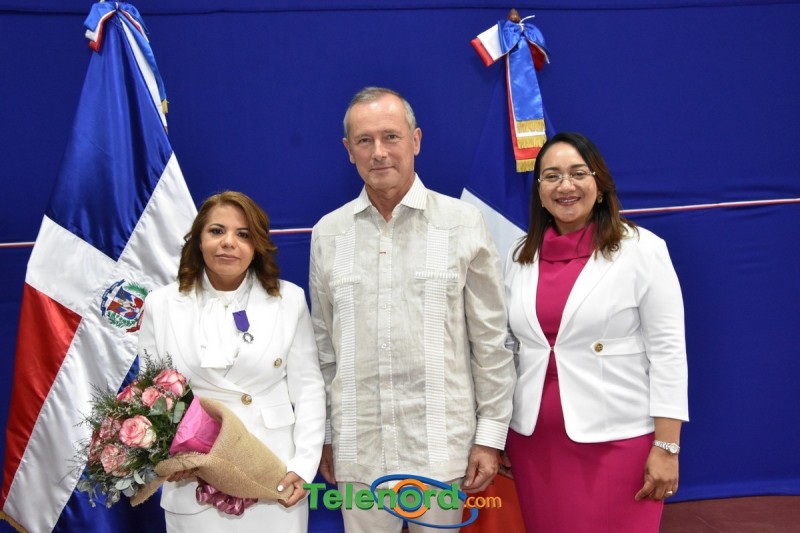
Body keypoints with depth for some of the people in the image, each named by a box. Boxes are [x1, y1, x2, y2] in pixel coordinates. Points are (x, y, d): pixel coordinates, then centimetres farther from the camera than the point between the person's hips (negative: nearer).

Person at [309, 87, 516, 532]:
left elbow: (491, 340, -1)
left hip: (442, 444, -2)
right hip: (357, 448, 2)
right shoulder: (327, 233, 5)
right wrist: (324, 436, 12)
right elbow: (324, 346, 11)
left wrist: (491, 435, -2)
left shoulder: (464, 223, -4)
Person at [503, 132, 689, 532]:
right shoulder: (520, 256, 7)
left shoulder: (642, 250, -6)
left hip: (617, 439, -4)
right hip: (533, 439, 4)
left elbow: (667, 350, -7)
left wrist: (666, 447, -10)